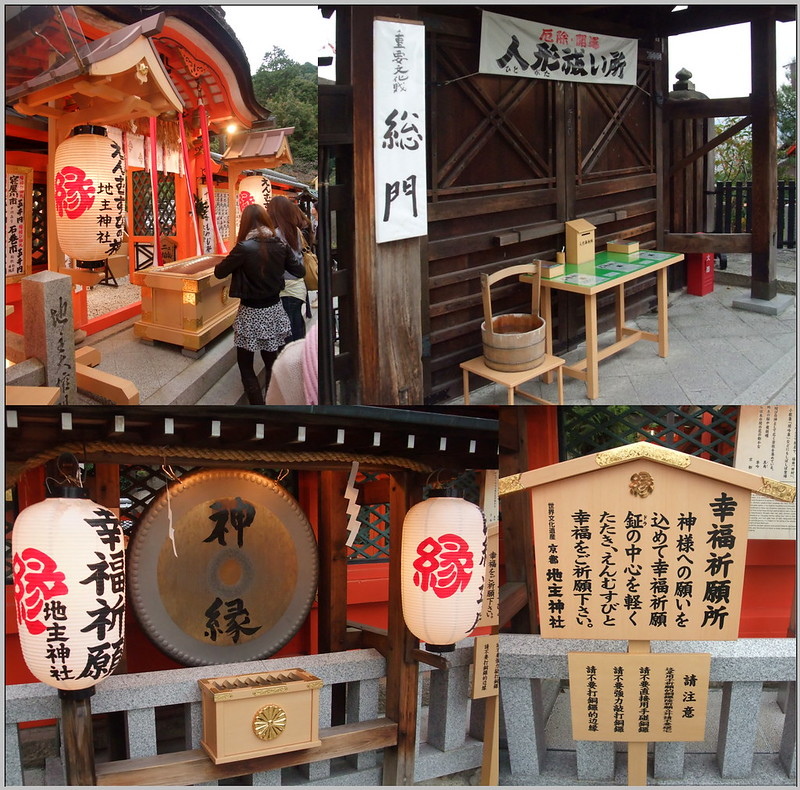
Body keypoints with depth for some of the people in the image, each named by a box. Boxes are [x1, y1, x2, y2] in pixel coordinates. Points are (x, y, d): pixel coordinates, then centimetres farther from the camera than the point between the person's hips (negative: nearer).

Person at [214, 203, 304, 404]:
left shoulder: (244, 248, -18)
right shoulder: (279, 246, -4)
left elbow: (219, 273, -6)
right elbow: (300, 271, 10)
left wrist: (229, 260, 13)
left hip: (251, 314, -4)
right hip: (274, 311, 5)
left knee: (245, 366, 8)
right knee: (272, 364, 14)